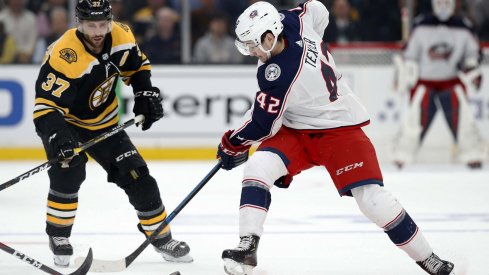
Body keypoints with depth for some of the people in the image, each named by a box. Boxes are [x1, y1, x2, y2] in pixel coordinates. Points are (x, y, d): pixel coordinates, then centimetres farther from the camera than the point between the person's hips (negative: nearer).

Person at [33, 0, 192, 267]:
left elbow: (138, 66, 8)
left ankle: (161, 237, 18)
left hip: (102, 123, 5)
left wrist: (145, 93, -6)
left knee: (137, 176, 1)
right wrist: (58, 138, -52)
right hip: (65, 123, -5)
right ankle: (58, 236, -8)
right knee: (69, 170, -28)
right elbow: (46, 106, -37)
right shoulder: (64, 57, -35)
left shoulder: (121, 37, -15)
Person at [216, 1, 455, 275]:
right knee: (258, 167, -16)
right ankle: (247, 247, -17)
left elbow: (262, 125, -22)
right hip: (295, 130, 8)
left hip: (340, 131, -8)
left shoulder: (280, 75, -32)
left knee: (373, 199, -14)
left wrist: (232, 144, -4)